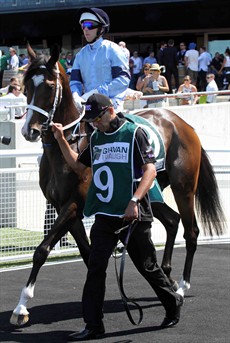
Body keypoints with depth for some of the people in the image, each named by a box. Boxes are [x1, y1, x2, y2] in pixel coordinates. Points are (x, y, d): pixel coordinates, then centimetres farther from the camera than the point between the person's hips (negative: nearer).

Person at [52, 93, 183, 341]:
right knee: (96, 267, -4)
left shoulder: (134, 133, -6)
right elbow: (78, 165, 24)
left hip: (133, 215, -5)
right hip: (104, 216, 5)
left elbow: (150, 170, -13)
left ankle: (173, 304, 29)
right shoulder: (96, 138, 13)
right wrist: (61, 140, 11)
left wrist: (134, 201, -23)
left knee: (147, 266, 7)